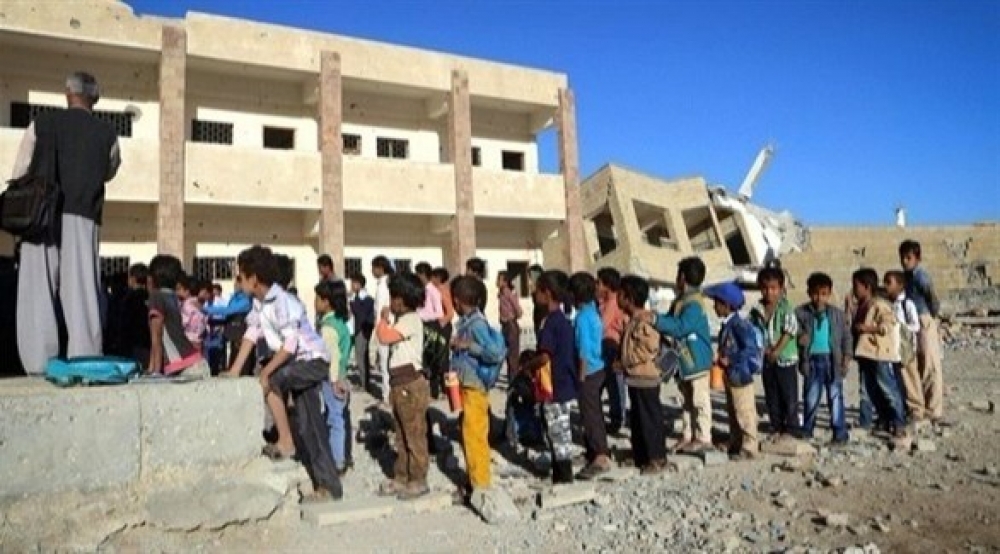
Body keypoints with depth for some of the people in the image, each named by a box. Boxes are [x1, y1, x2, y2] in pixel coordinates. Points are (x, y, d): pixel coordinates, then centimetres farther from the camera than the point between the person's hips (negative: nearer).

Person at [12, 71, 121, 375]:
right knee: (81, 291, 0)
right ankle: (84, 360, -3)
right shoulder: (107, 134, 5)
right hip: (84, 220, 0)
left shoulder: (42, 124, 4)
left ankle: (40, 361, -2)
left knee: (39, 291, 1)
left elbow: (19, 173, 4)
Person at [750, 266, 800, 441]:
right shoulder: (757, 310, 3)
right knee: (771, 396, 12)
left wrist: (777, 351, -18)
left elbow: (789, 332, -15)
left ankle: (790, 428, 16)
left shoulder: (786, 310, -10)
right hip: (767, 360, 5)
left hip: (786, 358, -4)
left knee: (789, 395, 4)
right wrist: (763, 348, -10)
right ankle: (776, 428, 23)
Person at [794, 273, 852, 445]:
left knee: (835, 397, 2)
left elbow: (847, 336, 5)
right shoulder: (801, 313, 0)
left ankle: (840, 433, 9)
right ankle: (807, 429, 23)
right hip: (812, 360, 1)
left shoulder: (838, 314, 1)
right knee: (811, 397, 10)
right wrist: (799, 338, -17)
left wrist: (846, 357, -2)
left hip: (832, 360, -1)